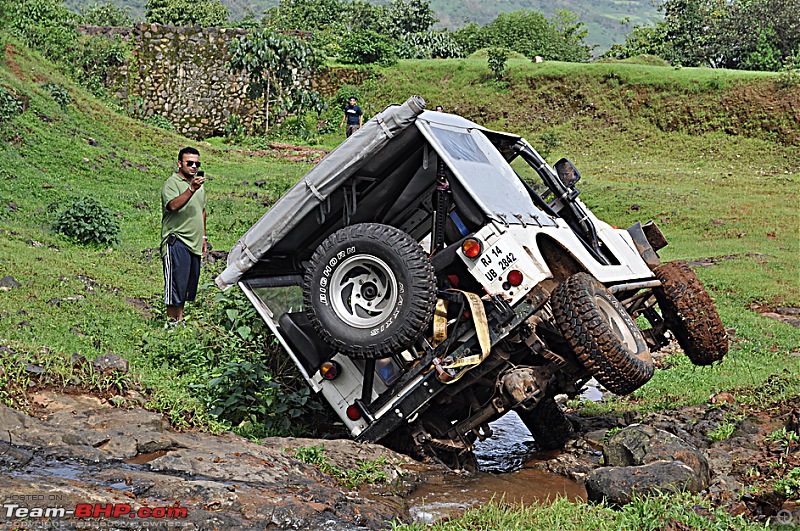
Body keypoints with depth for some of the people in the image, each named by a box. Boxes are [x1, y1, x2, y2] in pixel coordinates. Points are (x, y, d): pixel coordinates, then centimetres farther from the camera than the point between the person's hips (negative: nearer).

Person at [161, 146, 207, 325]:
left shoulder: (199, 186, 19)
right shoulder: (172, 183, -9)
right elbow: (173, 205, -27)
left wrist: (203, 236, 26)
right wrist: (191, 189, -35)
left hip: (194, 243, 8)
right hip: (176, 241, -8)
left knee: (189, 282, 11)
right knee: (175, 282, -8)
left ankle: (180, 318, 20)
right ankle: (172, 320, -2)